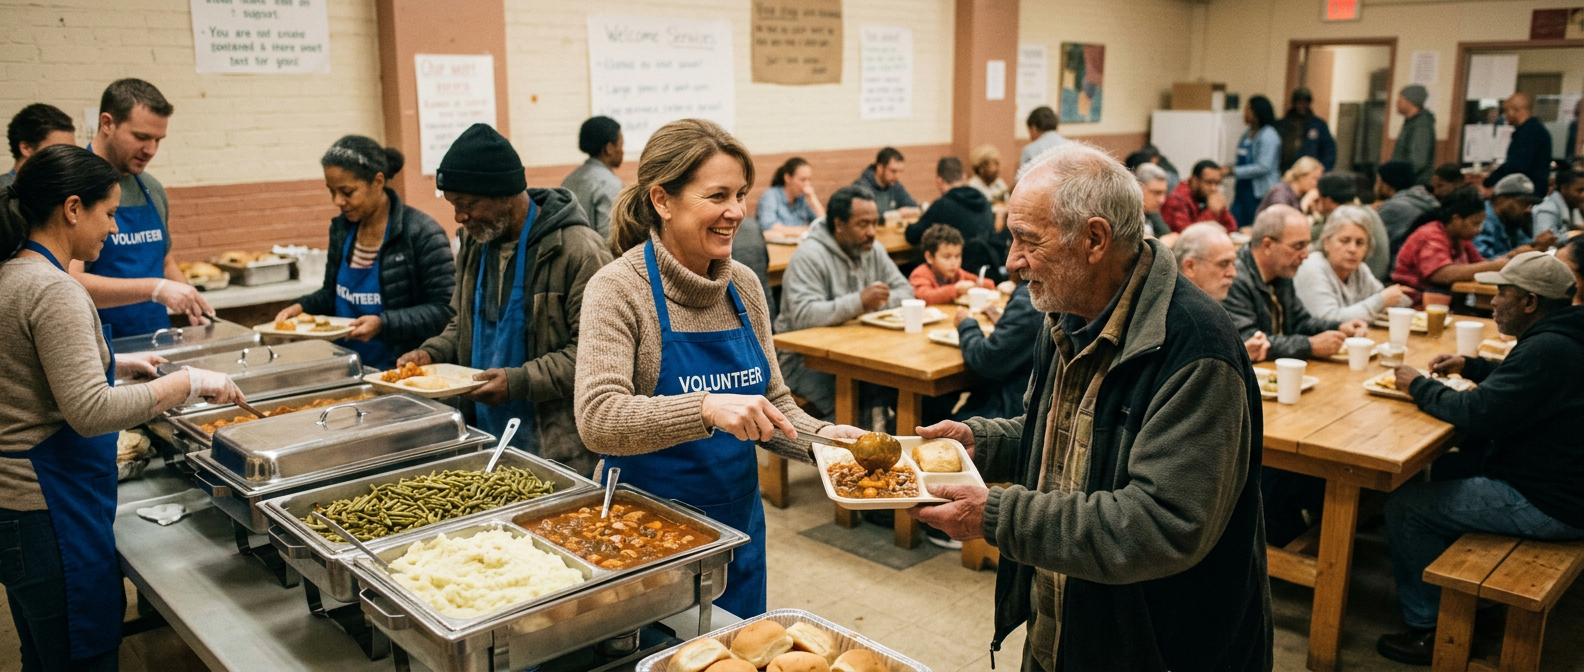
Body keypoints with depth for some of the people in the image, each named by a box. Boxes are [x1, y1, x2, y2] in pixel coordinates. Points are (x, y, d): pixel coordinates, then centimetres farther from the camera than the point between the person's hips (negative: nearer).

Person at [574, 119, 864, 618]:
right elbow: (597, 418, -27)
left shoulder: (743, 286, 1)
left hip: (739, 530, 6)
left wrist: (821, 438, -11)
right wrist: (706, 408, -40)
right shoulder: (619, 290, -16)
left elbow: (773, 400, 8)